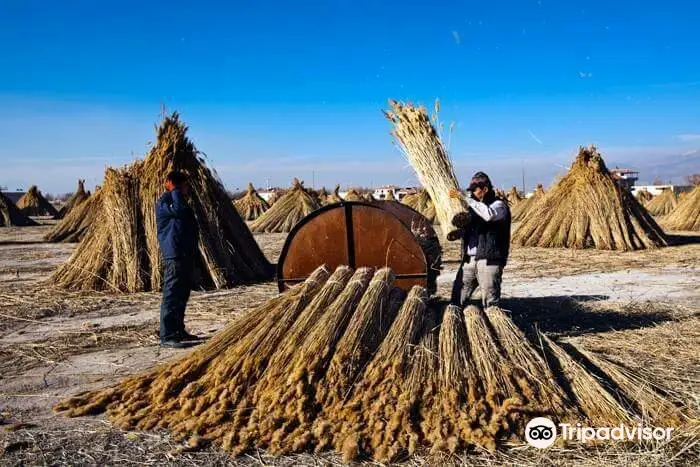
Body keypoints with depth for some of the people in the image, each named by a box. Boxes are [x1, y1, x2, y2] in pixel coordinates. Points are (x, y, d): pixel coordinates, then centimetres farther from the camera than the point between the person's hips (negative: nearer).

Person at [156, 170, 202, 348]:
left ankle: (178, 330, 24)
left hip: (185, 254, 10)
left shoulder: (178, 200, 22)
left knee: (182, 295, 14)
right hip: (173, 255, -10)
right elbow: (179, 210, -30)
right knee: (172, 295, -9)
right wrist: (175, 191, -15)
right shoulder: (164, 202, -8)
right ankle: (167, 336, -5)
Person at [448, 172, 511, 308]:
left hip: (488, 261, -7)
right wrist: (459, 221, -2)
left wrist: (465, 198, -24)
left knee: (490, 303, -7)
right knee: (458, 299, 5)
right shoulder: (474, 206, 19)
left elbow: (488, 214, -26)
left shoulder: (499, 205, -2)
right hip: (469, 260, 7)